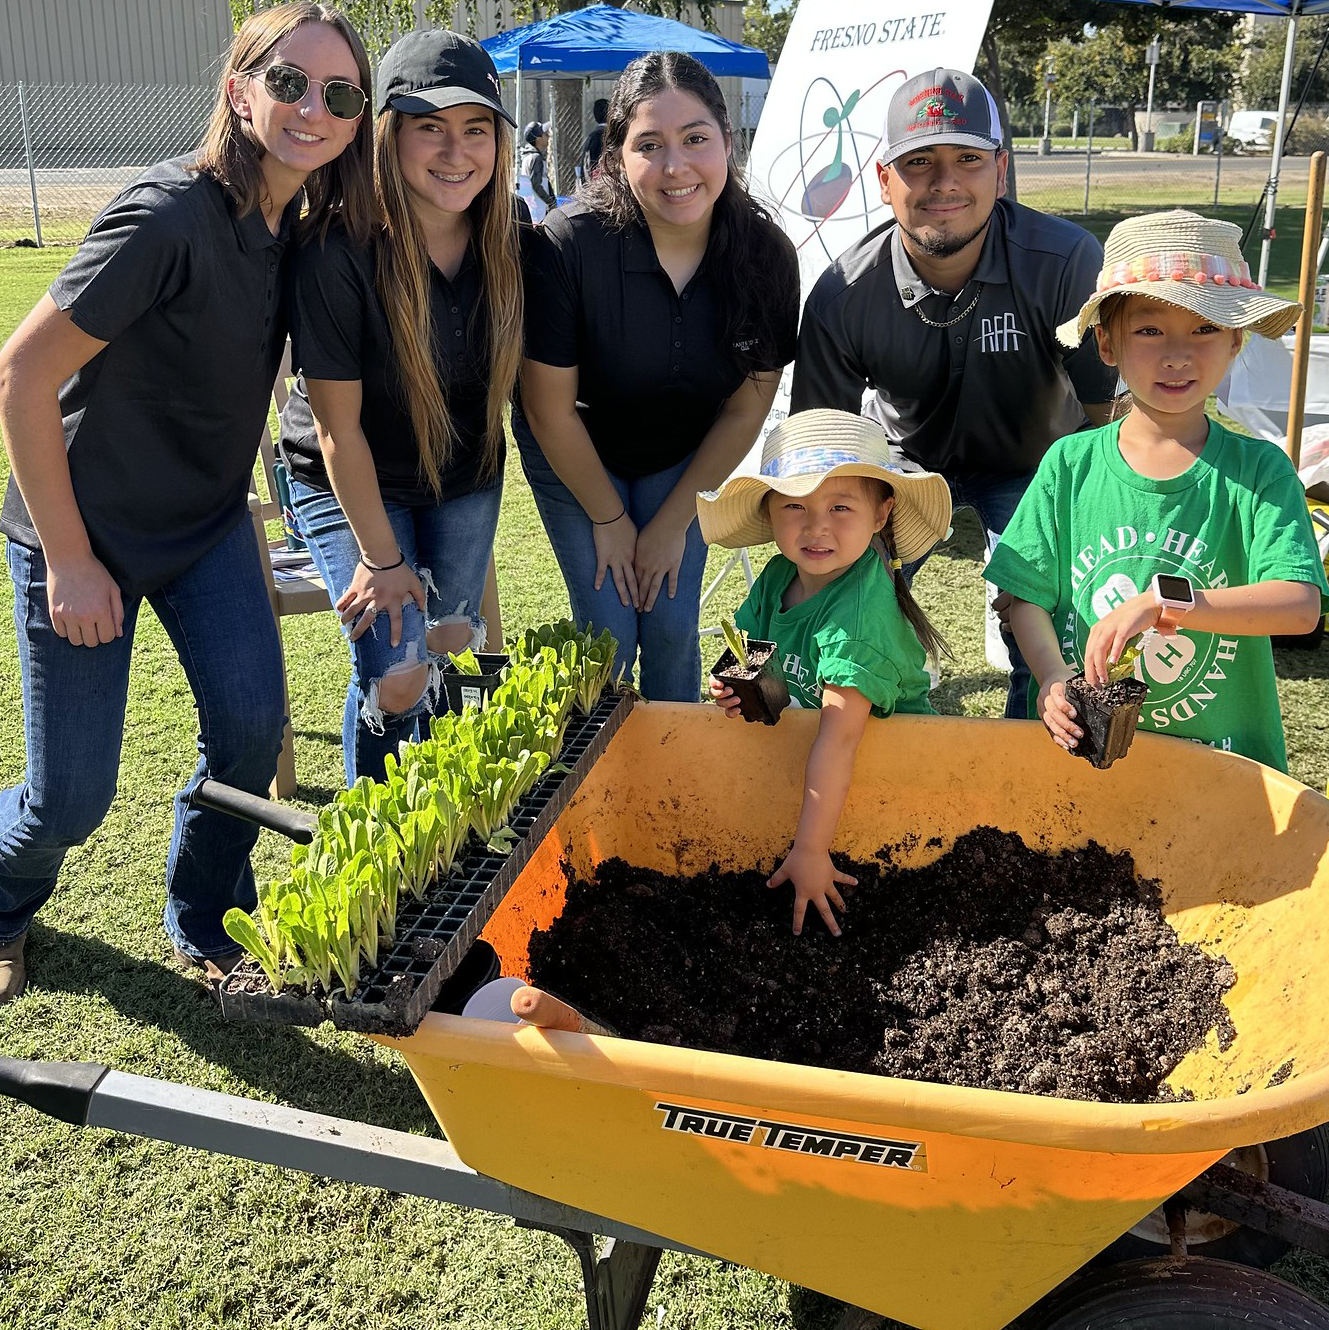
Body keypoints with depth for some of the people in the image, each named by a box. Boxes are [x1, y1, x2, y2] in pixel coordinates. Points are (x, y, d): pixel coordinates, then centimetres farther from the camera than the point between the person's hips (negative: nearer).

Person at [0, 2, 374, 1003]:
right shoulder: (170, 216, -26)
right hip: (86, 526, -6)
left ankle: (207, 929, 22)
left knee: (252, 726, -4)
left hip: (208, 517, 6)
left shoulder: (304, 224, -3)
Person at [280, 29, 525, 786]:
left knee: (448, 649, 12)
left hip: (466, 478, 5)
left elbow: (512, 371, 3)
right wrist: (381, 555, -16)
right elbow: (338, 425, -22)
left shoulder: (508, 242, -13)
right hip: (351, 485, -5)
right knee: (396, 675, -11)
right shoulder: (341, 250, -29)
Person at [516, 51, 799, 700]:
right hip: (574, 457, -2)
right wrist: (609, 519, -9)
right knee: (610, 633, -2)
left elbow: (745, 410, -9)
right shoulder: (569, 245, -31)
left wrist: (674, 521, -6)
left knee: (673, 629, 1)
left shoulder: (766, 254, -21)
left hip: (683, 458, 2)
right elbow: (551, 409, -19)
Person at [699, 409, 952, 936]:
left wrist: (811, 851, -37)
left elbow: (839, 739, -35)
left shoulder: (859, 614, -30)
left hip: (884, 747, -7)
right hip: (786, 737, 7)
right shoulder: (779, 575, -7)